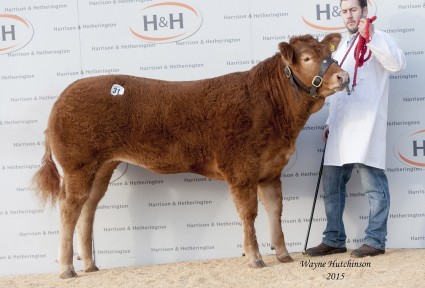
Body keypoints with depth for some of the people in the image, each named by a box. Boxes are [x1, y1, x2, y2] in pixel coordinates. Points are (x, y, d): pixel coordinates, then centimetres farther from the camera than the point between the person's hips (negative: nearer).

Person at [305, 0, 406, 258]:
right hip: (341, 127, 8)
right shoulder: (342, 47, 25)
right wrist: (330, 123, 25)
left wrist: (372, 37, -28)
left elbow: (398, 63, -20)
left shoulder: (378, 39, 1)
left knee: (373, 184, -7)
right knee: (332, 184, 9)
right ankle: (334, 239, 17)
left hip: (365, 125, -8)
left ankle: (375, 241, -3)